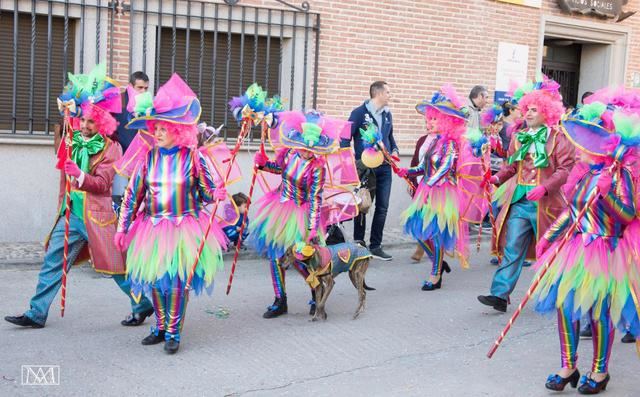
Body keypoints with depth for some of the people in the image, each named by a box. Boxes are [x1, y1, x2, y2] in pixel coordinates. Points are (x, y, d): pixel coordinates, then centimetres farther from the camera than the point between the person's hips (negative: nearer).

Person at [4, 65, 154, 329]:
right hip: (71, 214, 6)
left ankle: (143, 306, 17)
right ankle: (36, 314, 10)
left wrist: (79, 175, -29)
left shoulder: (110, 148, -7)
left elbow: (102, 183, -17)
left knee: (116, 266, 1)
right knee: (52, 262, 4)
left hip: (97, 216, -6)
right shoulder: (72, 142, 11)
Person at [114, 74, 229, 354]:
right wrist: (122, 227, 4)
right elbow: (132, 194, 5)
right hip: (152, 229, 3)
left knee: (178, 280, -3)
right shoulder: (149, 158, 1)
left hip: (184, 229, -3)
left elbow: (206, 193, 1)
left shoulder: (193, 158, -6)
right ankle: (160, 327, 28)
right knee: (154, 279, 9)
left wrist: (217, 195, -22)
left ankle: (173, 332, 13)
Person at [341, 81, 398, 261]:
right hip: (364, 167, -5)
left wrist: (395, 150, 6)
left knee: (382, 207, 4)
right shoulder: (359, 113, -6)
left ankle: (375, 246, 13)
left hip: (384, 167, 5)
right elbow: (346, 137, -6)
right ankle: (358, 244, 17)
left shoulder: (387, 114, 11)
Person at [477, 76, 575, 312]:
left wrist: (545, 188, -25)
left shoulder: (559, 138, -6)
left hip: (545, 203, -4)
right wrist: (497, 178, -4)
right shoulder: (519, 137, 11)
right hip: (519, 202, 4)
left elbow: (565, 169, -13)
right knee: (512, 249, -2)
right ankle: (500, 295, -5)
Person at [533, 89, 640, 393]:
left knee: (598, 311, 2)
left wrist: (605, 193, -29)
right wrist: (550, 236, 14)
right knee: (564, 304, 4)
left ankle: (599, 371, 20)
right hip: (572, 249, 7)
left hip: (602, 253, -6)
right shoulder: (584, 172, 9)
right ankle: (568, 367, 19)